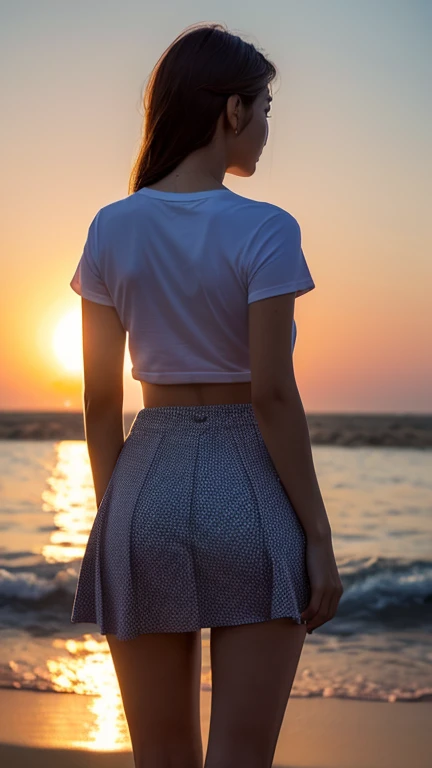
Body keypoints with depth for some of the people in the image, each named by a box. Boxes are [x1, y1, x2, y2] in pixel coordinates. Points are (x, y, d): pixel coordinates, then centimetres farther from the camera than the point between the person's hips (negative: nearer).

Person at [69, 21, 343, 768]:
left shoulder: (112, 229, 2)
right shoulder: (263, 231, -10)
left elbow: (100, 397, 4)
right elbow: (273, 395, -14)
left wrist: (112, 524, 13)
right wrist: (320, 538, -7)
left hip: (147, 489, 4)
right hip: (249, 495, -4)